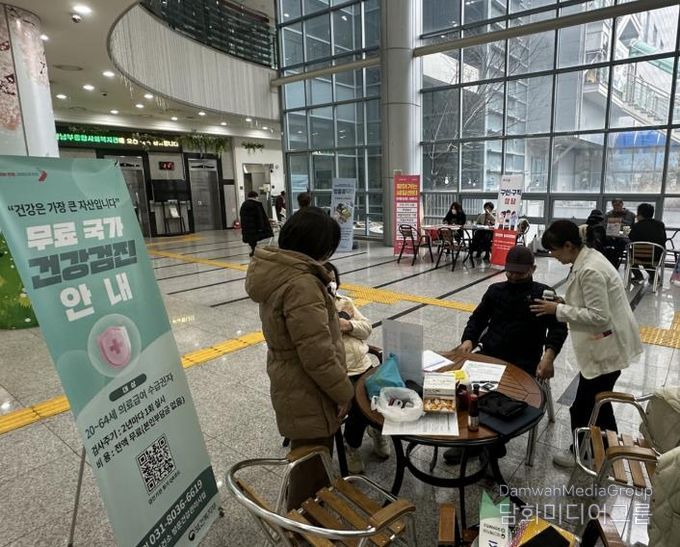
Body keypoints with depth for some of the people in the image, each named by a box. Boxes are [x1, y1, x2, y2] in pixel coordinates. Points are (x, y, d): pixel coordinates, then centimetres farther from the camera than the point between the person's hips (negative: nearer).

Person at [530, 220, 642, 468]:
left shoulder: (590, 270, -27)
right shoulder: (587, 258, 4)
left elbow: (599, 316, -27)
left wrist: (559, 310, -21)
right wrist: (563, 302, 2)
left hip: (607, 348, -10)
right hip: (605, 344, 10)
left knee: (583, 407, 7)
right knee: (597, 402, 25)